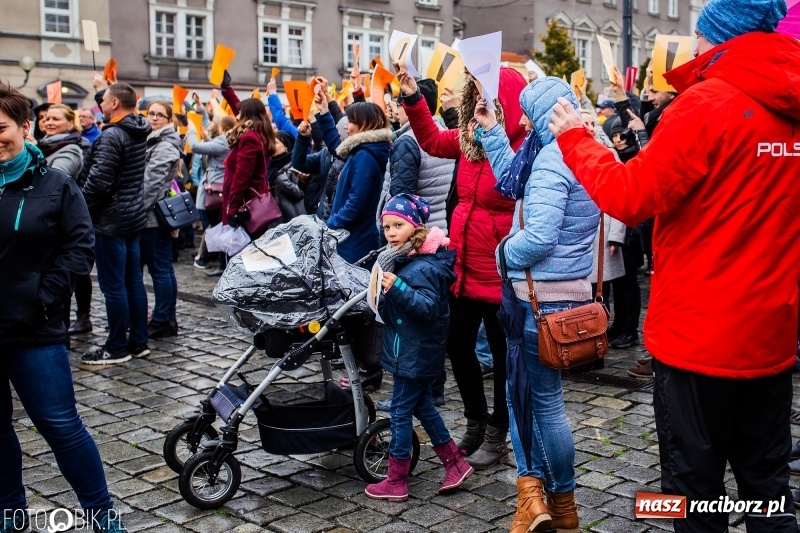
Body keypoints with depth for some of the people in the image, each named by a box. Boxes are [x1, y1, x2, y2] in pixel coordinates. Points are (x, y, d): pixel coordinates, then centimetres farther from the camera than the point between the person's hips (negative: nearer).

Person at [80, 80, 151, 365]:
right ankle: (138, 342, 17)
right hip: (133, 216, 9)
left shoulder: (112, 136, -18)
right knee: (133, 282, 11)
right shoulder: (139, 131, 8)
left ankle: (117, 347, 4)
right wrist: (102, 88, 40)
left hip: (110, 220, -9)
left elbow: (98, 182, -22)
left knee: (113, 286, -3)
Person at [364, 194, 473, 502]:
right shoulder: (403, 258, 8)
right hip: (412, 351, 10)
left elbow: (429, 306, -31)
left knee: (400, 412, -1)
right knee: (423, 406, 19)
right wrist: (384, 285, 5)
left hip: (416, 354, -10)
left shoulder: (423, 267, -22)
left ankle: (396, 483, 11)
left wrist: (397, 287, -40)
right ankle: (455, 464, 29)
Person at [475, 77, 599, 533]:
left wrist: (503, 253, -6)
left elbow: (539, 237, -24)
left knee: (544, 397, 2)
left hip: (543, 294, -9)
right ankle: (536, 493, 20)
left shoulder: (553, 157, -17)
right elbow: (515, 182, 22)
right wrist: (492, 131, 22)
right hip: (571, 288, 9)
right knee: (524, 388, 15)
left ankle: (553, 496, 15)